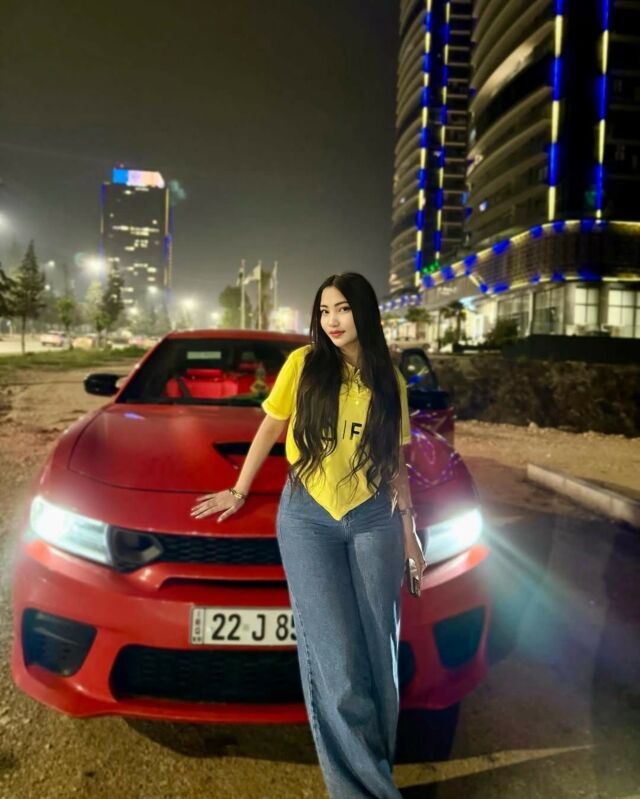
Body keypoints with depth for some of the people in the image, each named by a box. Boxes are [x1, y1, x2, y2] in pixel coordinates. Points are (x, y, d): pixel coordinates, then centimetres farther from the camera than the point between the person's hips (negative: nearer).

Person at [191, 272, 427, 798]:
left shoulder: (390, 381, 6)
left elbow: (396, 460, 10)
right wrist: (240, 491, 11)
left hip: (374, 519, 2)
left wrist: (408, 527, 8)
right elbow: (270, 430, 7)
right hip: (307, 518, -2)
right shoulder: (303, 364, -1)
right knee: (335, 659, -3)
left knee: (377, 650, 8)